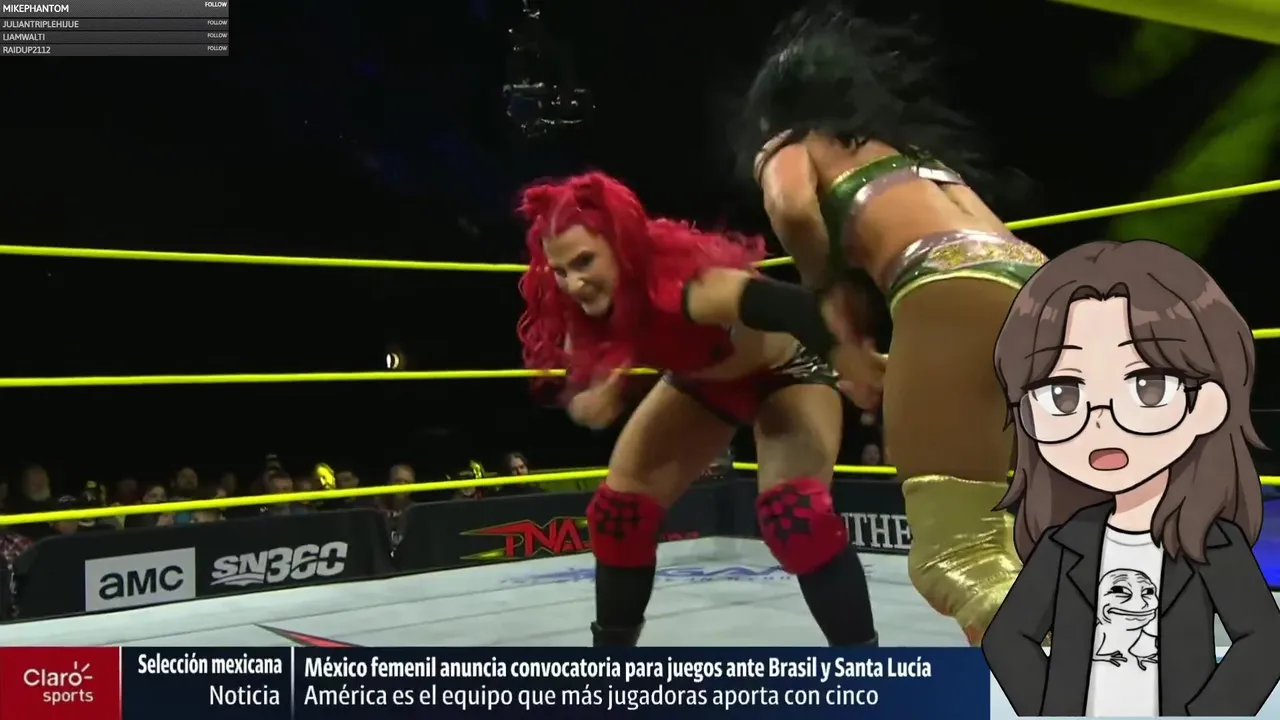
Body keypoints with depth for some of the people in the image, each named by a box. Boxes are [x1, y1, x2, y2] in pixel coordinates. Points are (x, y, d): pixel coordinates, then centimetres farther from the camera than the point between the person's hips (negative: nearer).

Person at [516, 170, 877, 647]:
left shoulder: (689, 286, -43)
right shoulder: (590, 308, -23)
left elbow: (802, 309, -53)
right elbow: (580, 377, -7)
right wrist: (584, 403, -28)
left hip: (787, 371, -7)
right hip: (702, 381, 7)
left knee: (794, 514, -28)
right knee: (619, 511, 6)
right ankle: (612, 642, 27)